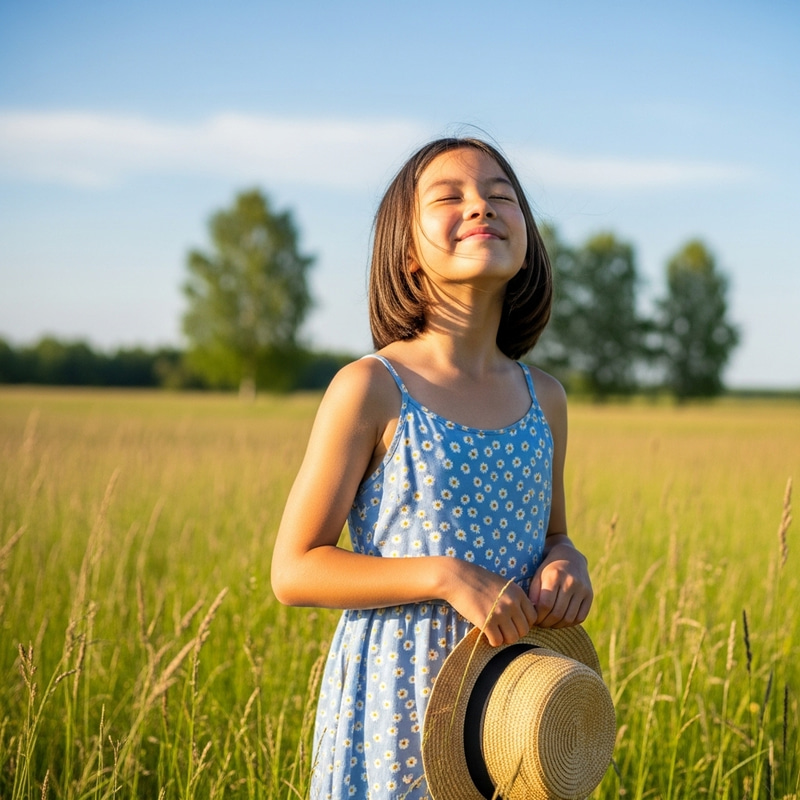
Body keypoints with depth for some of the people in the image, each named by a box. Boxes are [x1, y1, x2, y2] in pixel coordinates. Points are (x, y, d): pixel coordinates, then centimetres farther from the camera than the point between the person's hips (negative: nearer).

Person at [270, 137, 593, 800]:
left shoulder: (544, 399, 4)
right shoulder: (371, 389, -11)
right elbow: (295, 570, -10)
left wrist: (567, 563, -5)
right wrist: (446, 576, -20)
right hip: (396, 693, -4)